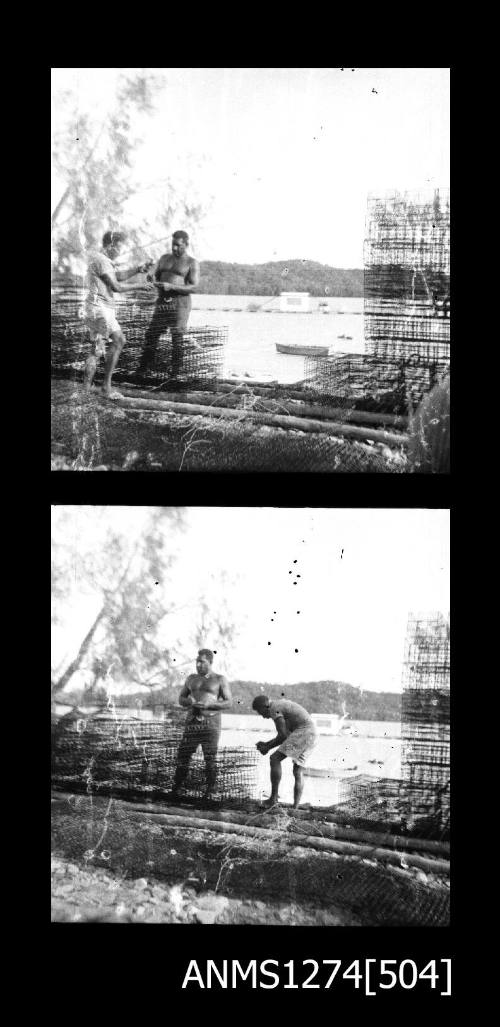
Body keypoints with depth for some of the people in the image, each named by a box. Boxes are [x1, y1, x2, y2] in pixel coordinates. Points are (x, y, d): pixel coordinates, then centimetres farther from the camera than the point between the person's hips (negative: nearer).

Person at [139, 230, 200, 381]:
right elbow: (155, 276, 20)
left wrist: (171, 286, -20)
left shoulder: (192, 263, -1)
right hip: (162, 301, 6)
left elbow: (194, 287, -10)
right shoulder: (164, 258, 17)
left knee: (177, 338, -7)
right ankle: (143, 369, 11)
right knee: (151, 334, 3)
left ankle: (175, 374, -2)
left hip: (180, 302, -6)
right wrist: (152, 280, -7)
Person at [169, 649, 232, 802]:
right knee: (183, 756, -1)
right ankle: (175, 789, 4)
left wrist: (208, 705, -14)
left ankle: (209, 792, 1)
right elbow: (181, 698, 20)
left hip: (210, 722, -4)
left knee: (210, 758, -6)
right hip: (192, 721, 4)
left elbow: (228, 702, -1)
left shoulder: (220, 679, 4)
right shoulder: (191, 678, 16)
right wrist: (188, 701, -4)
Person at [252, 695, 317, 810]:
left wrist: (268, 747, 3)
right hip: (312, 734, 10)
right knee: (298, 771, 10)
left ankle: (273, 798, -10)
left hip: (303, 733, -10)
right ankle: (295, 808, 5)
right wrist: (266, 744, 19)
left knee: (275, 759, -10)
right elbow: (284, 736, 26)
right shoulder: (282, 705, 26)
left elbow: (283, 736, -9)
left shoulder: (274, 709, -5)